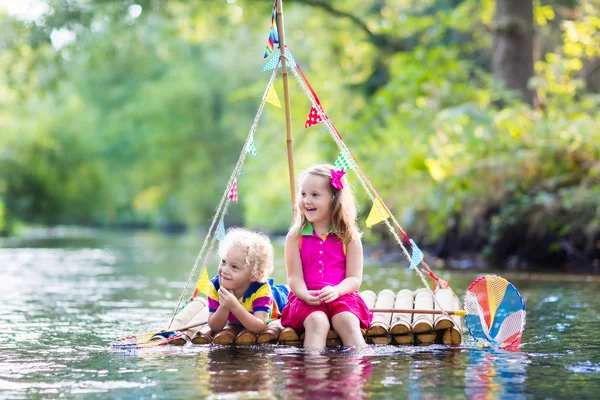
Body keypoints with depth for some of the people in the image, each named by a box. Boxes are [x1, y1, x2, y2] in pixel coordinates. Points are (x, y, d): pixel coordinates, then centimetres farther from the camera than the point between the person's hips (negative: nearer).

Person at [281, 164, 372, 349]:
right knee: (316, 321, -32)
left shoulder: (349, 237, 5)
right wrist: (305, 294, -23)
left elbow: (354, 279, 0)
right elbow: (294, 277, 0)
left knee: (348, 321, -31)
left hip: (341, 297, 1)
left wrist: (335, 291, -22)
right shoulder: (295, 237, 6)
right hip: (307, 299, 0)